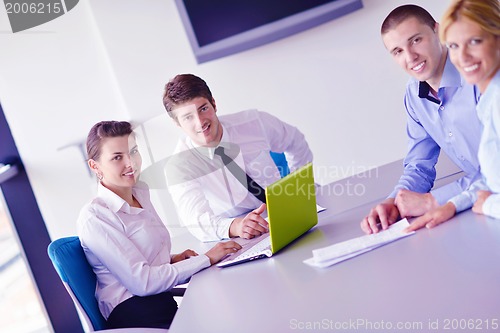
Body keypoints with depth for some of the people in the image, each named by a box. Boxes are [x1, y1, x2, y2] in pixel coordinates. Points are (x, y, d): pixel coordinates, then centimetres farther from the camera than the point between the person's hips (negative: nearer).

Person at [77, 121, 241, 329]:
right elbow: (142, 281, -18)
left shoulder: (140, 192, 13)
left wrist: (172, 259, 5)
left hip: (164, 304, 8)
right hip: (134, 316, -7)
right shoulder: (94, 217, -12)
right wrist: (206, 259, -14)